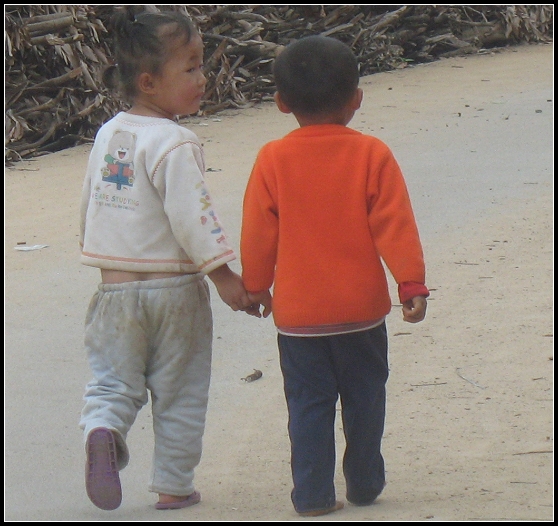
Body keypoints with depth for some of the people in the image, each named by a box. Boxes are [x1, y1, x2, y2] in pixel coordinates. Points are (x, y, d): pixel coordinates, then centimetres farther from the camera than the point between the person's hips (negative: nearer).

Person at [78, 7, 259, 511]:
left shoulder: (108, 135, 7)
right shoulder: (174, 144, -17)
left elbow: (91, 204, 16)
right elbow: (191, 216, -22)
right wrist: (224, 275, -17)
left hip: (116, 286, 5)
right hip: (173, 288, -5)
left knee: (113, 380, 10)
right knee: (179, 394, 8)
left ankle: (102, 430, -20)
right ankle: (173, 485, 13)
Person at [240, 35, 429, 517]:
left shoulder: (273, 160, -5)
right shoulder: (372, 156, -7)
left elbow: (258, 233, 0)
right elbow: (395, 224, -7)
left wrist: (256, 287, 13)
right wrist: (411, 283, -3)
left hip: (297, 311, 0)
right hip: (362, 308, 0)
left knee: (308, 404, 6)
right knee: (364, 397, 14)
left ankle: (313, 494, 3)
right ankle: (365, 484, 21)